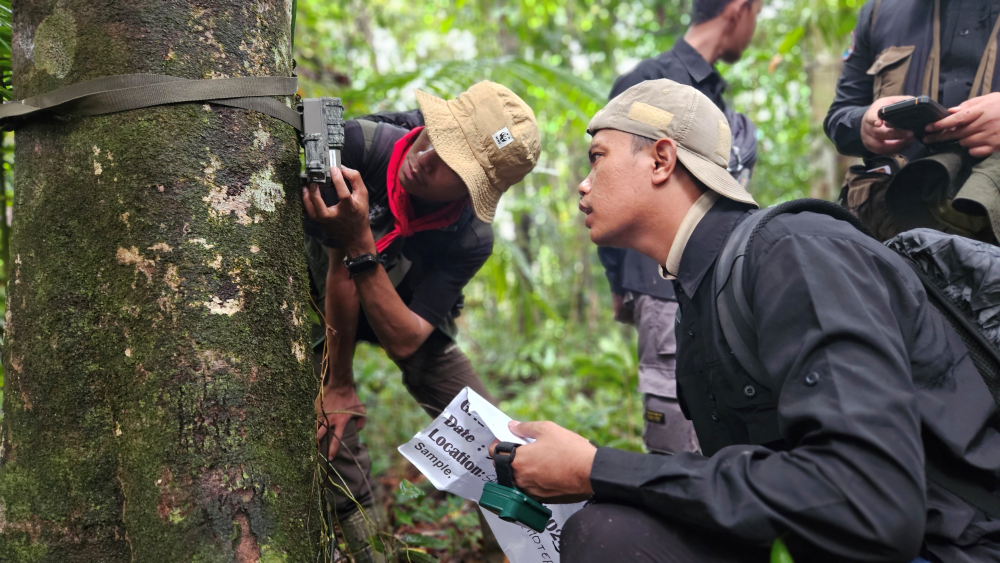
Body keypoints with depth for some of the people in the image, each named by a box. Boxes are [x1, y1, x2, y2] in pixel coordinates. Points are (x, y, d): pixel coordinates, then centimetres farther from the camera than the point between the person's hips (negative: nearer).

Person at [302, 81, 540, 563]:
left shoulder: (471, 239, -32)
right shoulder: (361, 144, -37)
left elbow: (403, 341, -37)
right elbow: (340, 271, -31)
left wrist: (360, 244, -52)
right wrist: (338, 385, -24)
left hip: (410, 317, 1)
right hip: (326, 312, -1)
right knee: (332, 432, -19)